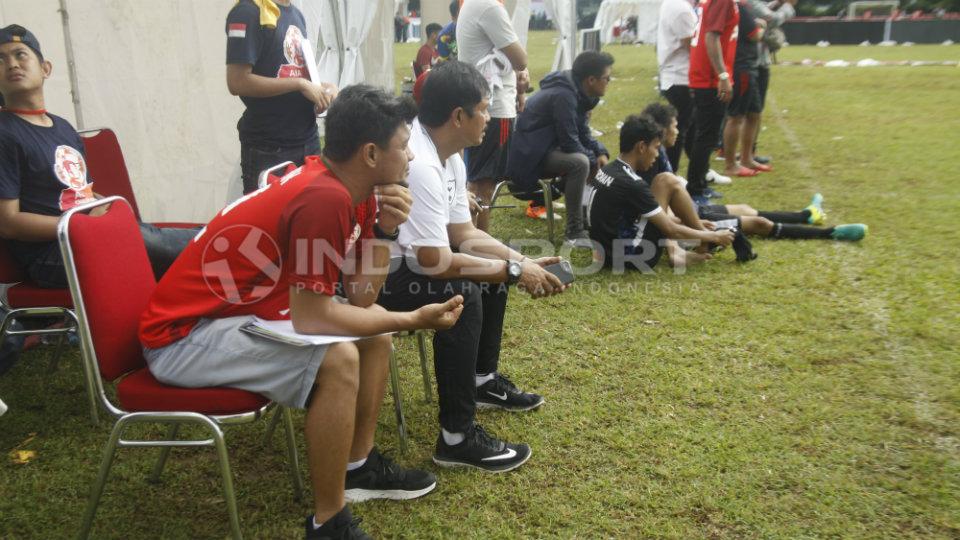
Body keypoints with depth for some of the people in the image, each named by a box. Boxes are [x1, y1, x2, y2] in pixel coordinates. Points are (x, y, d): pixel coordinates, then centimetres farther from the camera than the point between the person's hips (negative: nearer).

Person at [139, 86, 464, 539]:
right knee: (337, 359, -26)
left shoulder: (348, 188, 1)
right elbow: (311, 318, -28)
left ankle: (359, 466, 22)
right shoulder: (324, 198, -27)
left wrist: (386, 228, -12)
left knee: (374, 328, 8)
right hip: (182, 334, -9)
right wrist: (411, 320, -19)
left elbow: (359, 299, 1)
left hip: (235, 309, 10)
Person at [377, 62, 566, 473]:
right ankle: (457, 439, -17)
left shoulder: (449, 156, 3)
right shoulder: (417, 164, -29)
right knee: (462, 295, -29)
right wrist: (514, 271, -20)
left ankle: (483, 380, 29)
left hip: (398, 259, 10)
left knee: (493, 269, 14)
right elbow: (435, 262, -30)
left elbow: (464, 234, 8)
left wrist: (523, 262, -4)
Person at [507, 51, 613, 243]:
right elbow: (570, 143, -24)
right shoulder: (563, 96, -24)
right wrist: (596, 160, -9)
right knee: (580, 162, -30)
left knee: (596, 155, 10)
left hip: (548, 146, 10)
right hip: (529, 156, -10)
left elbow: (583, 133, 12)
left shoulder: (578, 92, 6)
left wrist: (601, 153, -4)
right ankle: (574, 230, -21)